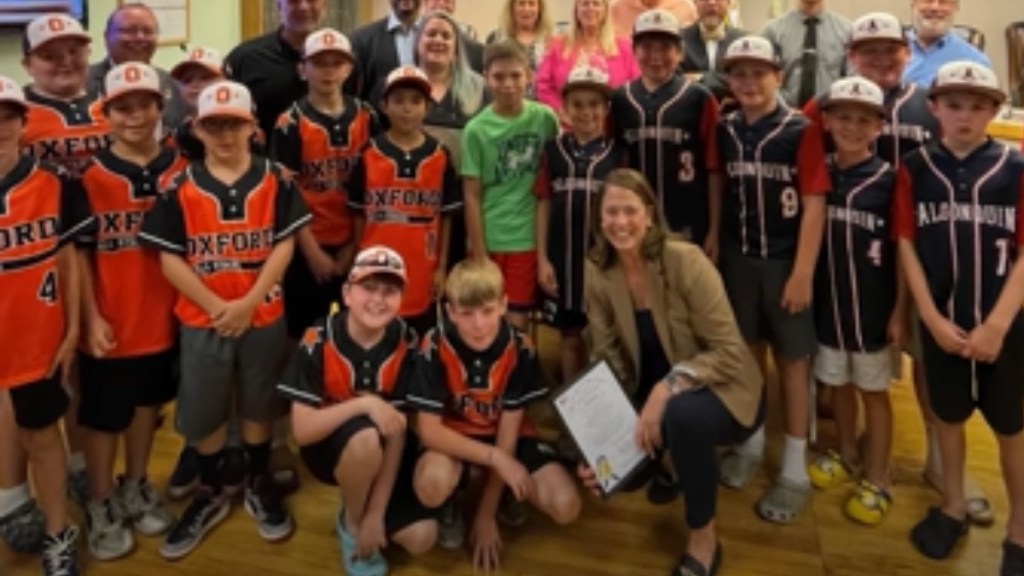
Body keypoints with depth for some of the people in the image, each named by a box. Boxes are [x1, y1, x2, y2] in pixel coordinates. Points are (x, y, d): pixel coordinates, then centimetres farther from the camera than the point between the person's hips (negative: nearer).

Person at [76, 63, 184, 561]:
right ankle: (100, 505, 29)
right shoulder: (90, 175, -10)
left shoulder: (180, 170, -2)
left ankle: (136, 489, 39)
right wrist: (91, 317, -13)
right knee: (103, 416, 10)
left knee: (147, 404, 19)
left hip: (163, 317, 3)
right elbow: (78, 252, -8)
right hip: (110, 323, -3)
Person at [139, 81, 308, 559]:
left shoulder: (275, 181, -2)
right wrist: (216, 305, -15)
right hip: (202, 319, 0)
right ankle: (209, 494, 31)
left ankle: (259, 486, 33)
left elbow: (284, 247, -6)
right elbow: (169, 259, -5)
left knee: (258, 406, 13)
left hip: (264, 317, 0)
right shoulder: (180, 188, -3)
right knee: (202, 413, 10)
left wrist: (248, 302, -16)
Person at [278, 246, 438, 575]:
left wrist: (376, 514, -20)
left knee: (422, 538, -16)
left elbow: (398, 432, -17)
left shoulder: (406, 344, -16)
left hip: (382, 453, 2)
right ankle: (350, 523, -7)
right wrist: (365, 403, -38)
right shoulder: (318, 341, -22)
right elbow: (302, 430, -24)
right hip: (329, 446, -2)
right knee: (366, 437, -37)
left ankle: (364, 512, 17)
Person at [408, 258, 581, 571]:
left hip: (505, 434, 2)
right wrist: (495, 458, -33)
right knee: (431, 485, -36)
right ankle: (453, 505, 3)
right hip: (453, 436, -1)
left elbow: (509, 429, -15)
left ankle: (501, 497, 15)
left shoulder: (520, 348, -20)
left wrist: (486, 514, -14)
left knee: (566, 507, -18)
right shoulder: (435, 346, -24)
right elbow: (429, 430, -22)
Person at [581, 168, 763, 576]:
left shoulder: (686, 261, -23)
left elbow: (729, 352, -23)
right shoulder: (597, 272, -9)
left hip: (721, 391, -5)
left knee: (683, 413, -38)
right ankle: (668, 463, 22)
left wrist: (668, 387, -37)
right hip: (653, 394, 5)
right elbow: (607, 361, -6)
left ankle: (704, 539, -13)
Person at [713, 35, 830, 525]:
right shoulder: (724, 131, 4)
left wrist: (803, 273, -15)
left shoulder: (799, 131, -10)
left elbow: (815, 204, -12)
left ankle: (794, 468, 16)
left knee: (792, 360, 5)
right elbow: (719, 193, 9)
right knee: (746, 352, 14)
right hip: (737, 259, 4)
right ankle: (750, 443, 32)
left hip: (785, 261, -4)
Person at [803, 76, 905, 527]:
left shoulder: (890, 180, -12)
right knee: (837, 383, 18)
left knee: (873, 390, 10)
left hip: (873, 306, -4)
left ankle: (877, 479, 24)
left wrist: (900, 310, -10)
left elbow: (903, 250, -9)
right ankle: (847, 455, 40)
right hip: (828, 301, 4)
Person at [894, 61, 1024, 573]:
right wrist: (932, 318, -7)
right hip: (941, 321, 1)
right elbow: (907, 246, -1)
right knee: (948, 414, 16)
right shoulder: (915, 169, -2)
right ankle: (952, 505, 35)